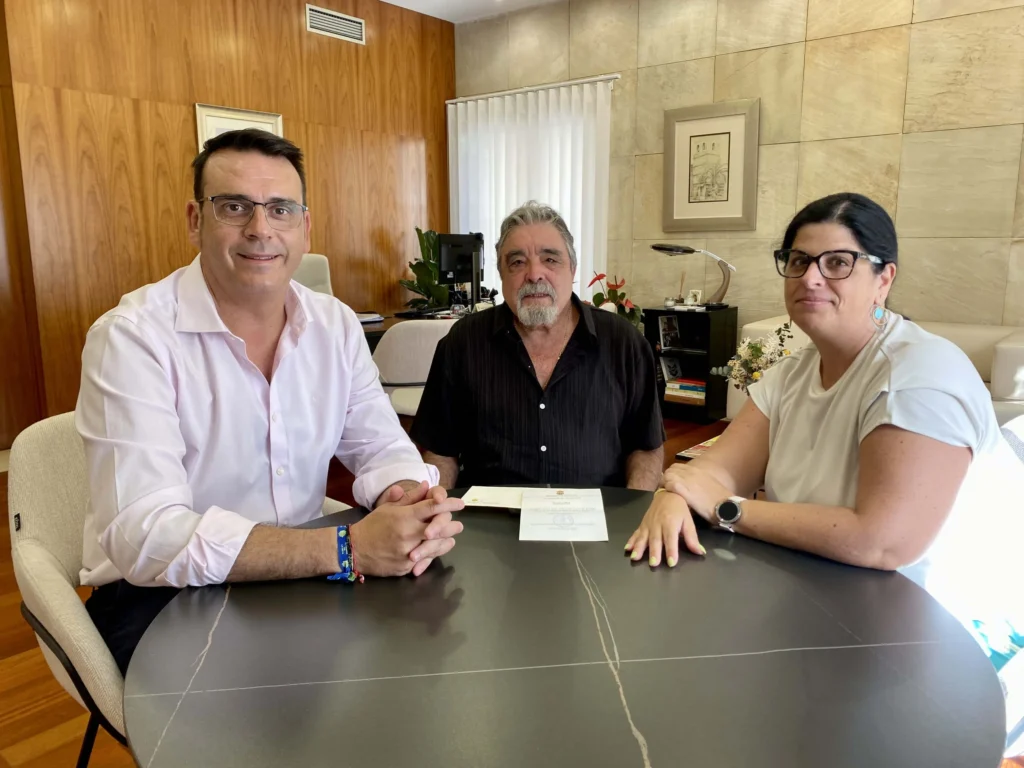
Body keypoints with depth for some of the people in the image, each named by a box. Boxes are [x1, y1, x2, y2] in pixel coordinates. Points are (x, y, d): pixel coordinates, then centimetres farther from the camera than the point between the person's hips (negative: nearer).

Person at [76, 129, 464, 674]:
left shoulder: (336, 325, 0)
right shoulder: (132, 338, -17)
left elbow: (381, 447, 3)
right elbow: (147, 537, -26)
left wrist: (407, 497, -23)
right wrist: (349, 548, -33)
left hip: (293, 578, 6)